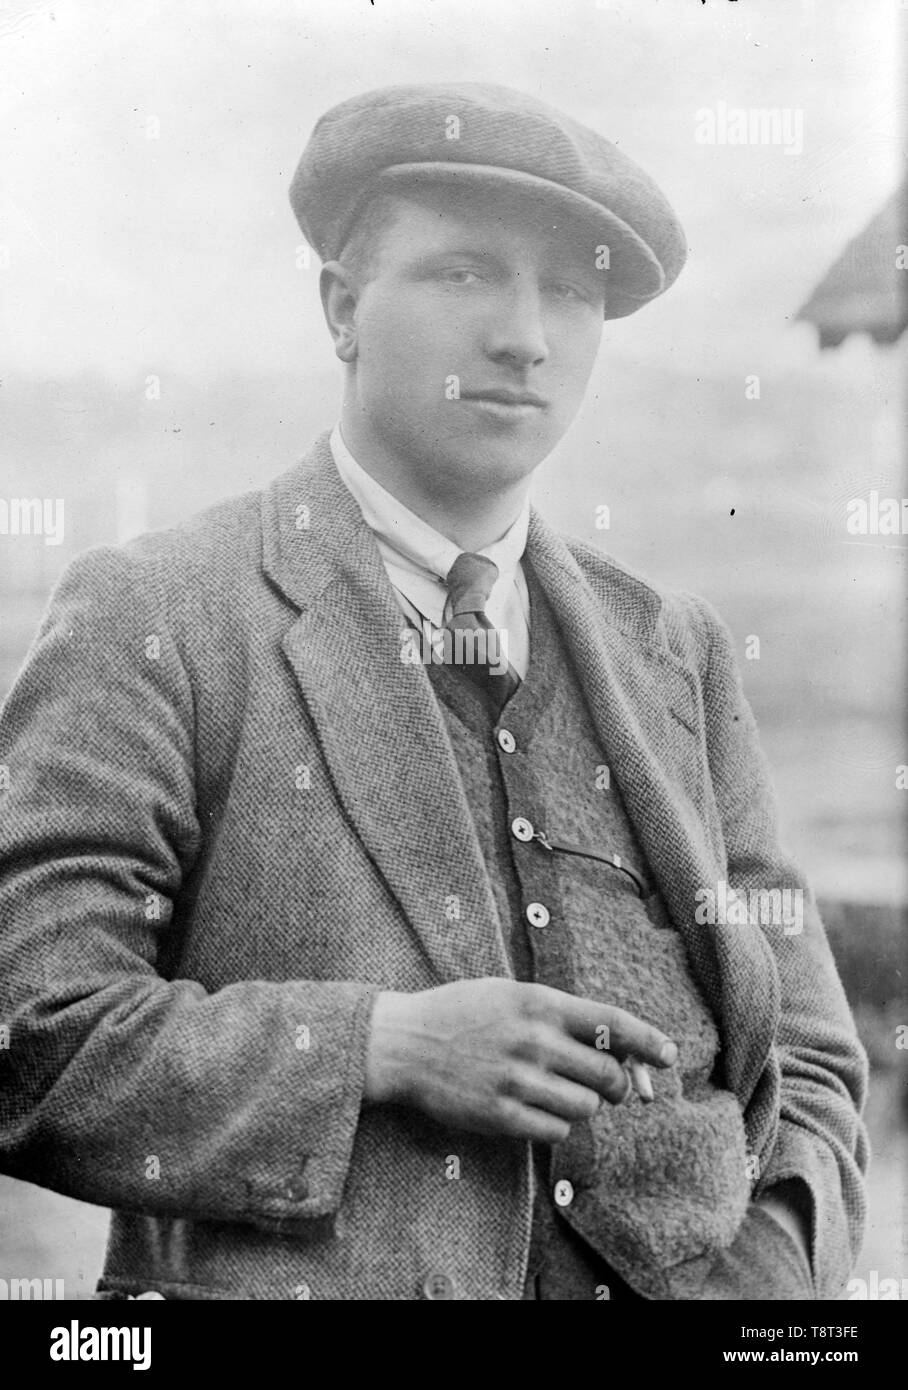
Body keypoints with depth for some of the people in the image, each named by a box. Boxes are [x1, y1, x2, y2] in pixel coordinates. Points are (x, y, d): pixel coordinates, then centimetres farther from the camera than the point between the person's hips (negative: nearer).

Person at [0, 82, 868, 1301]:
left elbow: (806, 1064, 11)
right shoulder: (152, 621, -4)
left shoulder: (678, 653, 8)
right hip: (284, 1285, -3)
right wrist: (378, 1046, -16)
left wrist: (760, 1267, -6)